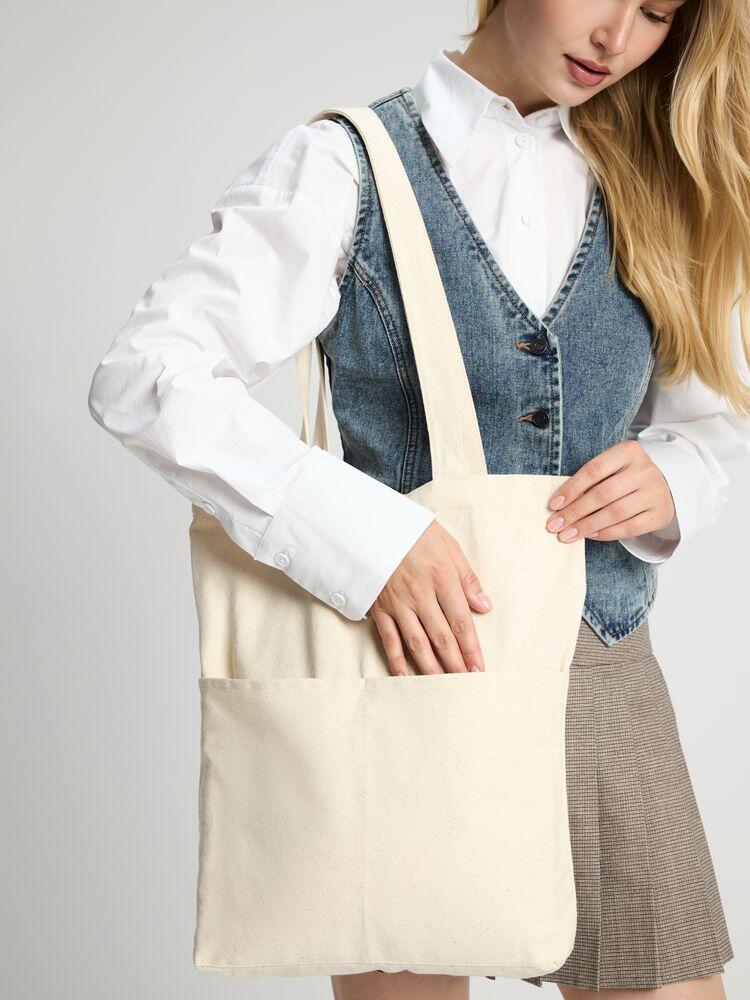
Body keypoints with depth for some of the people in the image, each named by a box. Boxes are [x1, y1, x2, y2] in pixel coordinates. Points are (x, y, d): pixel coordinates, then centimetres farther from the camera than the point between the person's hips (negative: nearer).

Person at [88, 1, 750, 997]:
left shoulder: (651, 186, 10)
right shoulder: (349, 166, -4)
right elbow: (144, 374, -14)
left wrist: (668, 479, -7)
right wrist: (369, 536, -25)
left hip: (603, 679, 4)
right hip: (410, 656, -4)